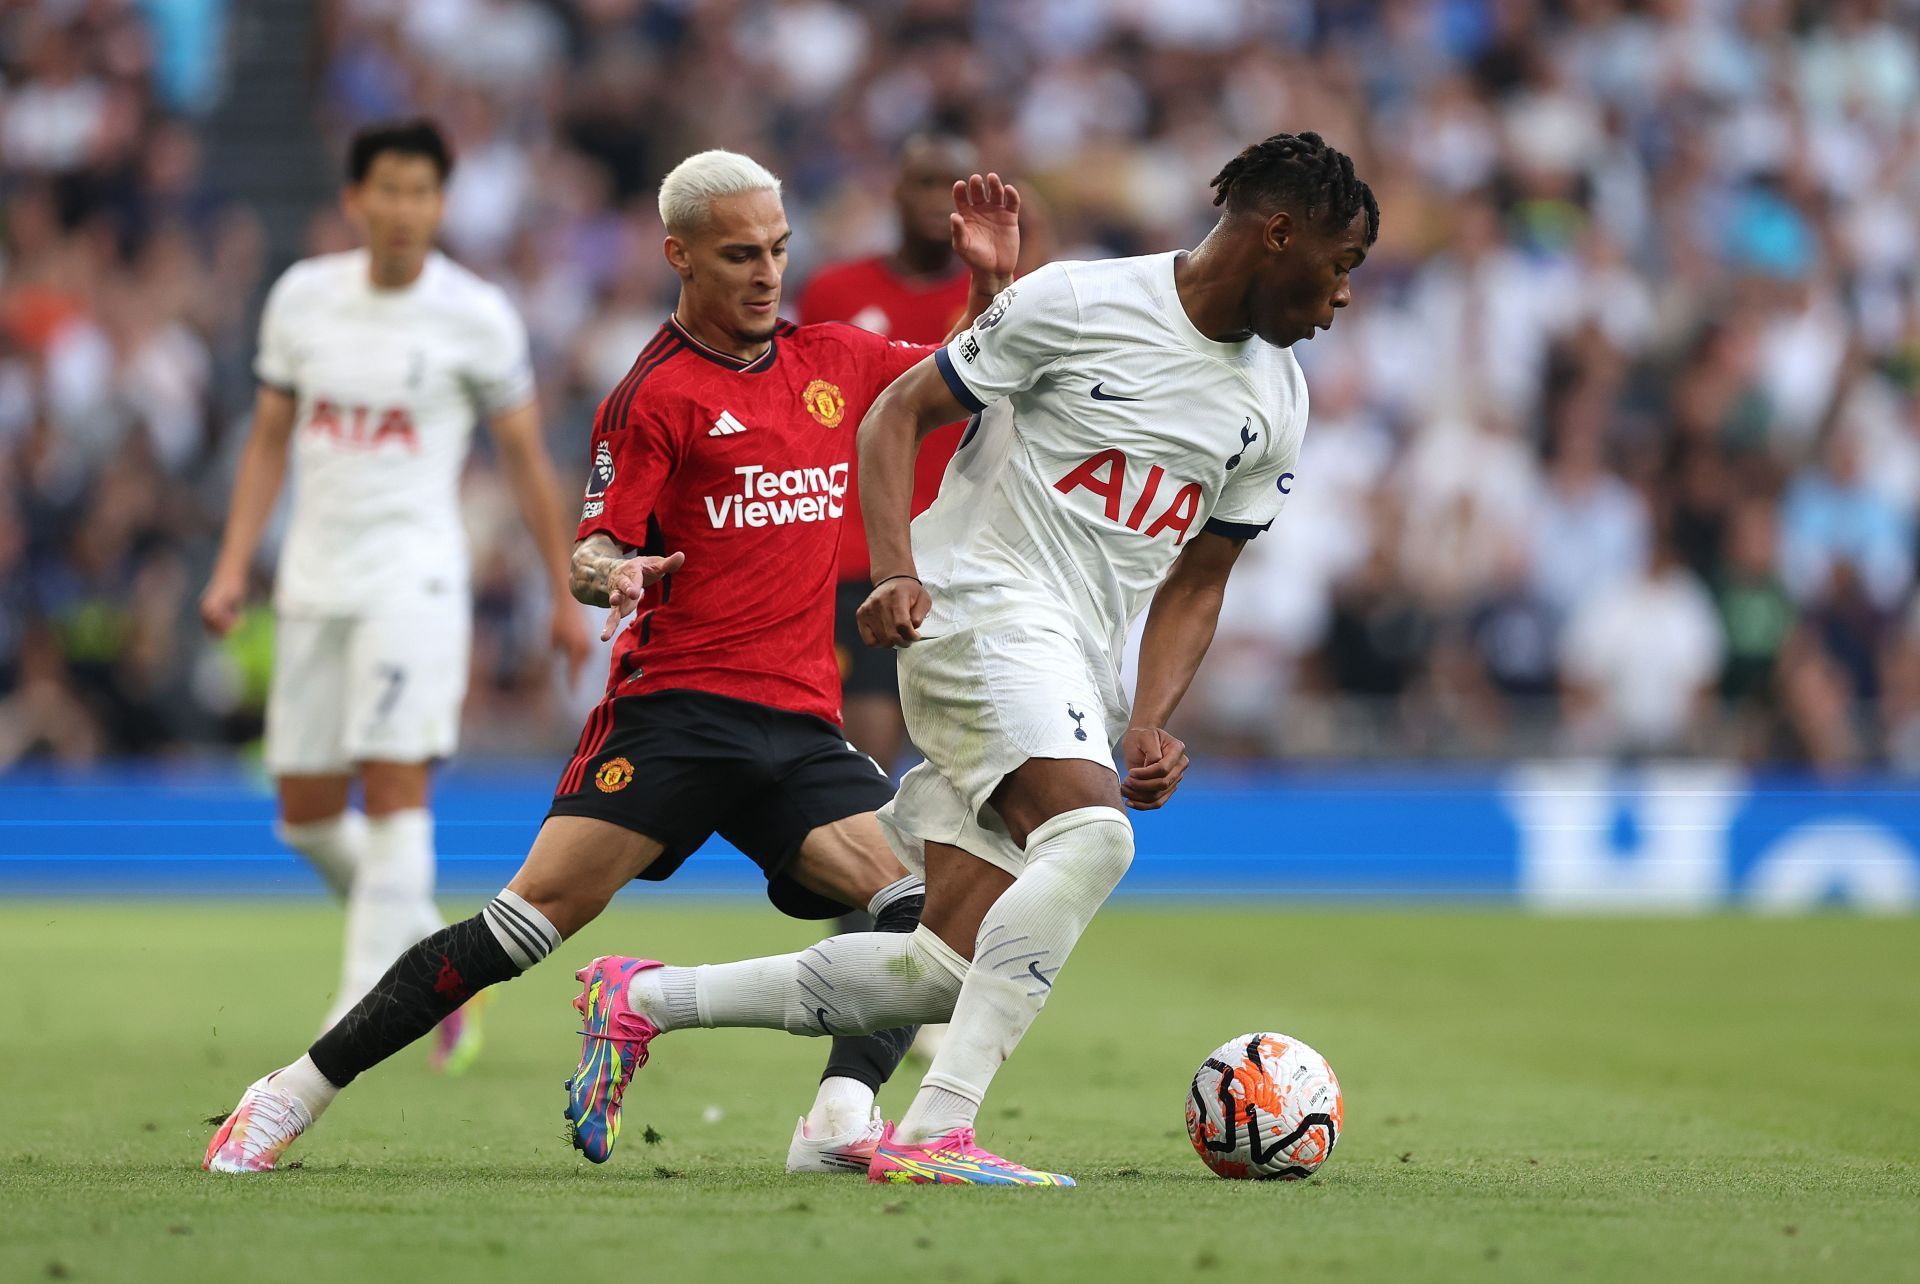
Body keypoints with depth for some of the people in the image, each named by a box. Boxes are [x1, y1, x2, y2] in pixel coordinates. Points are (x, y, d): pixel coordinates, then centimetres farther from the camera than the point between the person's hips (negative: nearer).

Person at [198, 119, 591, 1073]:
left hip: (414, 574, -5)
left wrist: (565, 598, 4)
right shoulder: (301, 297, 5)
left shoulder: (476, 317, -5)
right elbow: (270, 440, 14)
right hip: (312, 582, 5)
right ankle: (433, 956, 28)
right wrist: (233, 566, 6)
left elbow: (526, 460, 3)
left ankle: (363, 1011, -14)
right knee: (307, 814, 6)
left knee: (394, 786, -15)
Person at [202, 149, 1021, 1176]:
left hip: (800, 723, 5)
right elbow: (595, 552, -4)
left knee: (927, 905, -17)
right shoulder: (655, 395, 0)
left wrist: (993, 280, 10)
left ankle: (840, 1122, -25)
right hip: (674, 706, -5)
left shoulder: (832, 361, 16)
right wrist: (608, 573, -28)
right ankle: (297, 1094, -8)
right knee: (536, 914, -15)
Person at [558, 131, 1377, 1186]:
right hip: (982, 610, -7)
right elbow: (899, 411, -2)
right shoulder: (1080, 303, -7)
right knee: (1091, 835, -33)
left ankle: (642, 999, 15)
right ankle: (933, 1132, -34)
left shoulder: (1275, 405, 12)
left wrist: (1151, 723, 2)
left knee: (946, 971, -2)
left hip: (1076, 669, 7)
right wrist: (895, 570, -16)